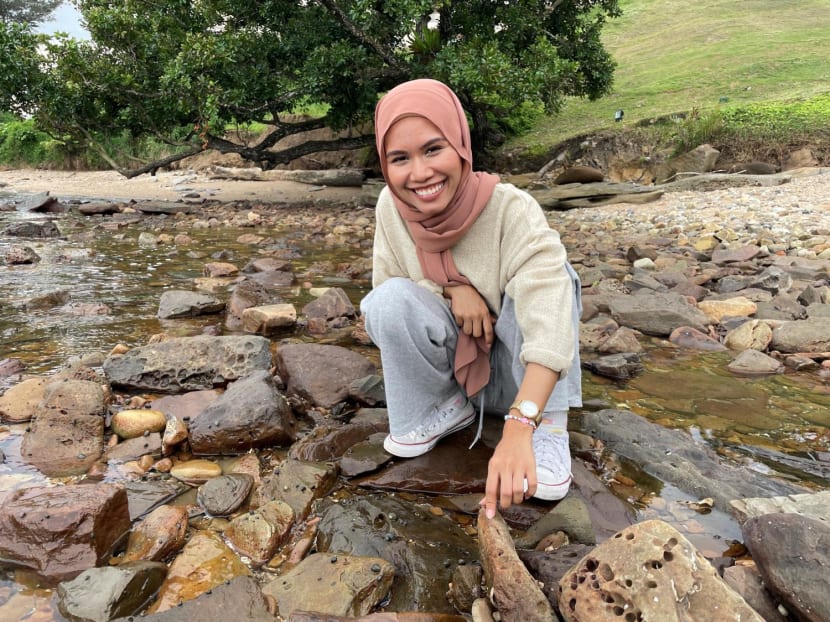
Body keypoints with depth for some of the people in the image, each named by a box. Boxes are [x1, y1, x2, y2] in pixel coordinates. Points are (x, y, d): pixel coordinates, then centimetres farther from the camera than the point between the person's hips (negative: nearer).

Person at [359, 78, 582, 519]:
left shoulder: (512, 210, -26)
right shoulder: (390, 206, -13)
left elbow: (551, 322, -37)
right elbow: (384, 284, -1)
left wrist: (517, 429, -51)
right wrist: (450, 289, -23)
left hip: (516, 374, -2)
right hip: (452, 367, 2)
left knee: (550, 273, -29)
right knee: (391, 300, -26)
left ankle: (547, 428, -16)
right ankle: (444, 410, -3)